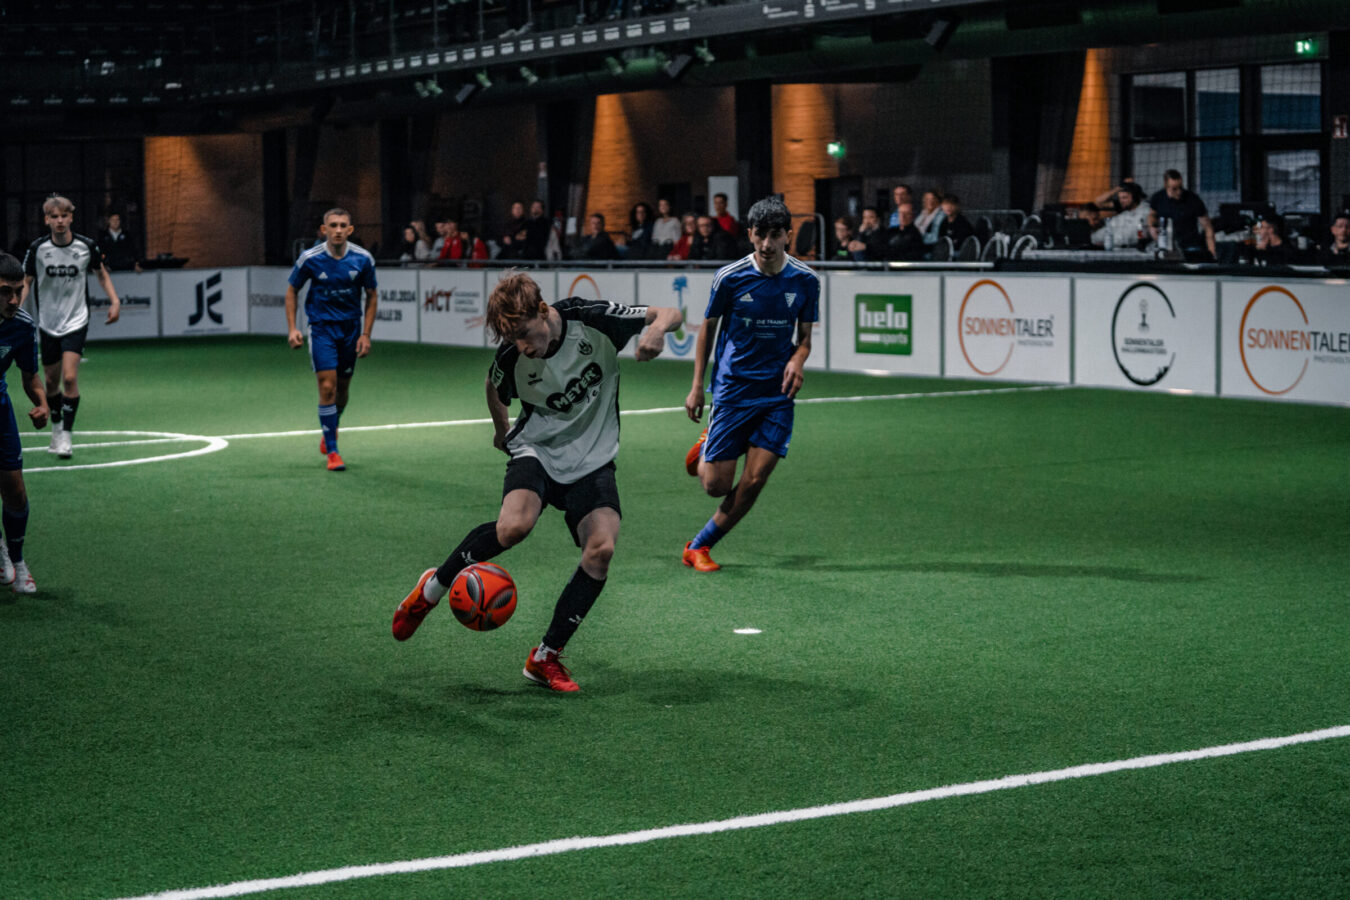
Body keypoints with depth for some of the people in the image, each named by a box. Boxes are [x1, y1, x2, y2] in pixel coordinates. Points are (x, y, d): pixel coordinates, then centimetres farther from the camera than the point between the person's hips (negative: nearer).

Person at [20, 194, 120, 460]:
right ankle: (57, 427, 34)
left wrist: (114, 300, -3)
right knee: (51, 382, 10)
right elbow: (26, 282, 4)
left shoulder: (86, 246, -8)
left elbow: (101, 273, 10)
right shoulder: (37, 248, -6)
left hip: (76, 321, -2)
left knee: (70, 378, -16)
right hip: (47, 323, 2)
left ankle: (66, 436, -9)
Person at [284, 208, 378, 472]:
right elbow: (292, 291, 3)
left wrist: (366, 334, -2)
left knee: (342, 390, 11)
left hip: (350, 328, 2)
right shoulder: (310, 259, -11)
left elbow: (372, 295, 4)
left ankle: (330, 430, 41)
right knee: (327, 387, -13)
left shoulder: (363, 259, -8)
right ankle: (332, 451, -6)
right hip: (322, 328, -2)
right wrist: (292, 328, -5)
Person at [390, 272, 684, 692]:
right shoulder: (510, 357, -14)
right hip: (538, 449, -1)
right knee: (513, 526, -31)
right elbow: (494, 386, 12)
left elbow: (671, 314, -10)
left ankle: (545, 657, -7)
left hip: (592, 460, 1)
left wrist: (657, 328, -32)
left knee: (601, 549, -22)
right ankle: (433, 587, -5)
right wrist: (501, 428, 26)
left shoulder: (594, 320, -18)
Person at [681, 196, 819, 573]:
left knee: (754, 480, -9)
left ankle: (698, 547, 9)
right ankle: (706, 448, 35)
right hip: (731, 389, -1)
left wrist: (797, 361, -14)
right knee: (716, 485, -2)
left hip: (777, 393, 2)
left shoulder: (805, 281, -2)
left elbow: (804, 337, 9)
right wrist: (696, 386, 3)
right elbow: (708, 327, 6)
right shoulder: (730, 277, -7)